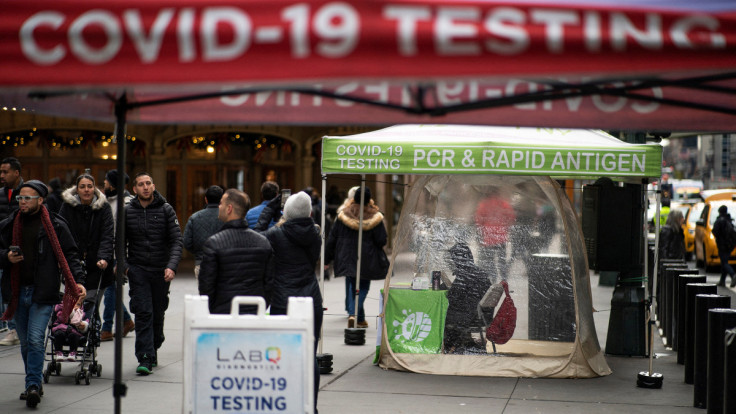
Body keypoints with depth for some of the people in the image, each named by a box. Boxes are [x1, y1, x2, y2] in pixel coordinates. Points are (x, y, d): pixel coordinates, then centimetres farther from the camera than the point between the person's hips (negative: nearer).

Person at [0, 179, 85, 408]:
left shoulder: (56, 226, -1)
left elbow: (69, 256, 1)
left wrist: (78, 281, -9)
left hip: (43, 293, -4)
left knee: (36, 339, -13)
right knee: (25, 341, 11)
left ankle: (33, 385, -11)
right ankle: (34, 384, 22)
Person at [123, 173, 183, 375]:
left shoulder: (166, 209, -1)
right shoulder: (127, 212, 3)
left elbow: (177, 240, -4)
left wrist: (172, 266, -18)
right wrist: (122, 264, -5)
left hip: (161, 270, 1)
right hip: (138, 269, 0)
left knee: (158, 313, 10)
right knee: (143, 312, -10)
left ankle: (153, 349, 31)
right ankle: (145, 358, -11)